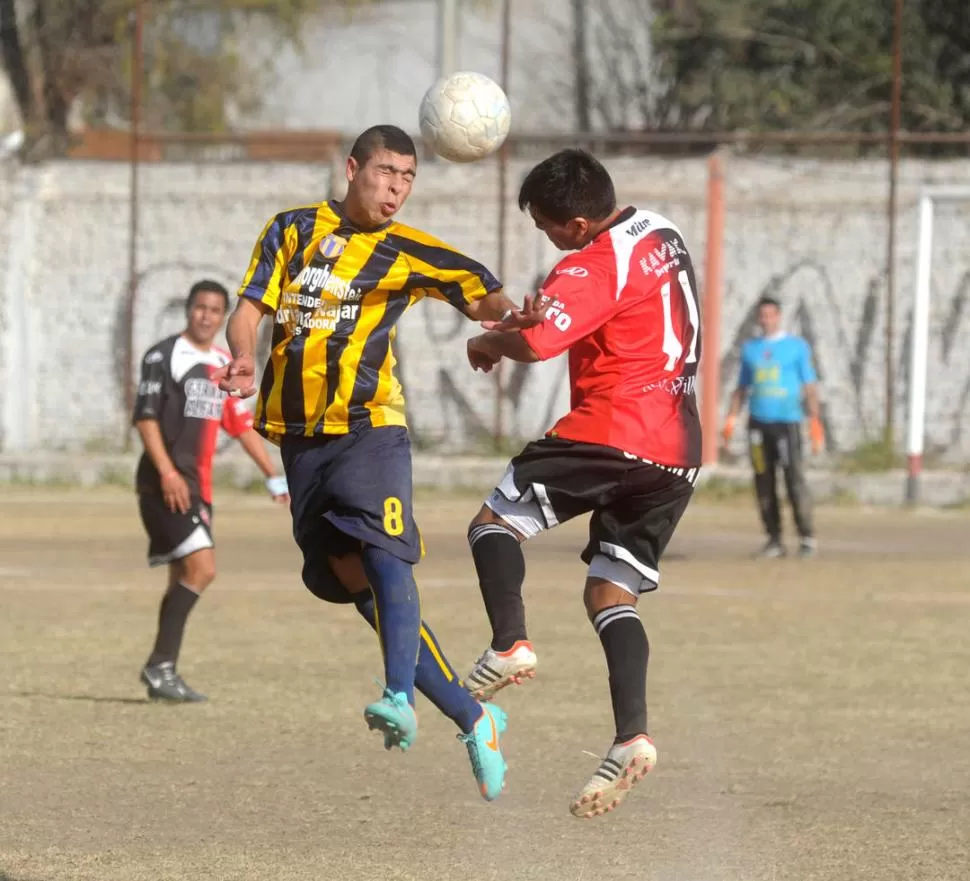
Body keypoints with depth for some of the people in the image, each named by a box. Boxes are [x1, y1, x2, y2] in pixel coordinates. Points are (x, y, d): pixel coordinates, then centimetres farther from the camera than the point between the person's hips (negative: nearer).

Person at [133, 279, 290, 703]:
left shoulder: (224, 366, 17)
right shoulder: (164, 356, -6)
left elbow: (242, 425, 22)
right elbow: (145, 416, -11)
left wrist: (274, 477, 17)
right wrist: (167, 472, -21)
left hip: (197, 485, 8)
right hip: (167, 481, -8)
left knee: (185, 578, 8)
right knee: (201, 568, -18)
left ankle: (162, 674, 13)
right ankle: (160, 665, -16)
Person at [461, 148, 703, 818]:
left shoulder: (594, 267, -13)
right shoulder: (662, 235, 16)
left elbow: (534, 342, -24)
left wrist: (487, 343, -2)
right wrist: (537, 314, 12)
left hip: (613, 432, -9)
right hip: (678, 449, 9)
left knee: (495, 523, 5)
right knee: (610, 592, 8)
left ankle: (510, 645, -16)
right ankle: (633, 736, -8)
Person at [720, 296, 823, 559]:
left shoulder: (797, 347, 6)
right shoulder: (749, 349, 16)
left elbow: (810, 386, 2)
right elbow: (742, 387, 19)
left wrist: (815, 423, -7)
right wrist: (731, 419, 7)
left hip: (787, 421, -4)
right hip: (758, 422, 4)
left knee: (795, 478, -13)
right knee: (763, 482, 0)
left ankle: (807, 538, -9)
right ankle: (774, 539, 5)